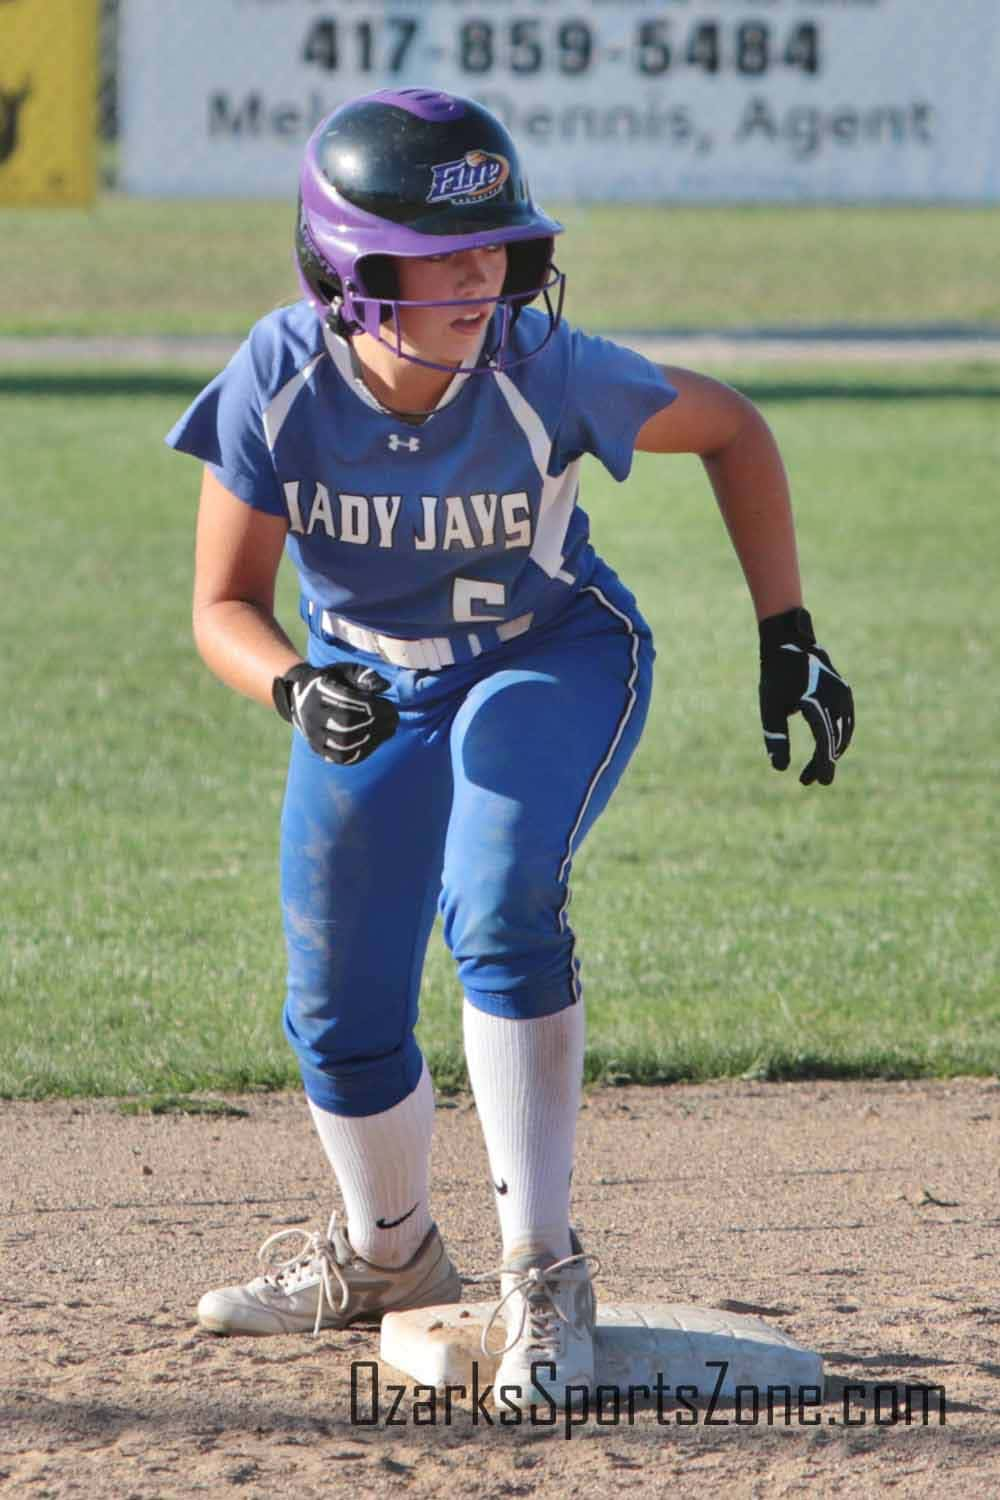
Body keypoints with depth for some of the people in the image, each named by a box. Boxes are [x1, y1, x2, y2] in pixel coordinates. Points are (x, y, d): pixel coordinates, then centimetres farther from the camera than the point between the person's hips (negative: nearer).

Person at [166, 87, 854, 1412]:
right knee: (340, 1014, 9)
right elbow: (224, 607, -17)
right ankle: (388, 1254, 39)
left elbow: (730, 428, -12)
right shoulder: (278, 385, -27)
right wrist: (296, 690, -39)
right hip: (370, 684, 3)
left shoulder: (544, 372, -31)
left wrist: (788, 641, -14)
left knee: (501, 914, -29)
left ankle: (545, 1275, -21)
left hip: (554, 662, -3)